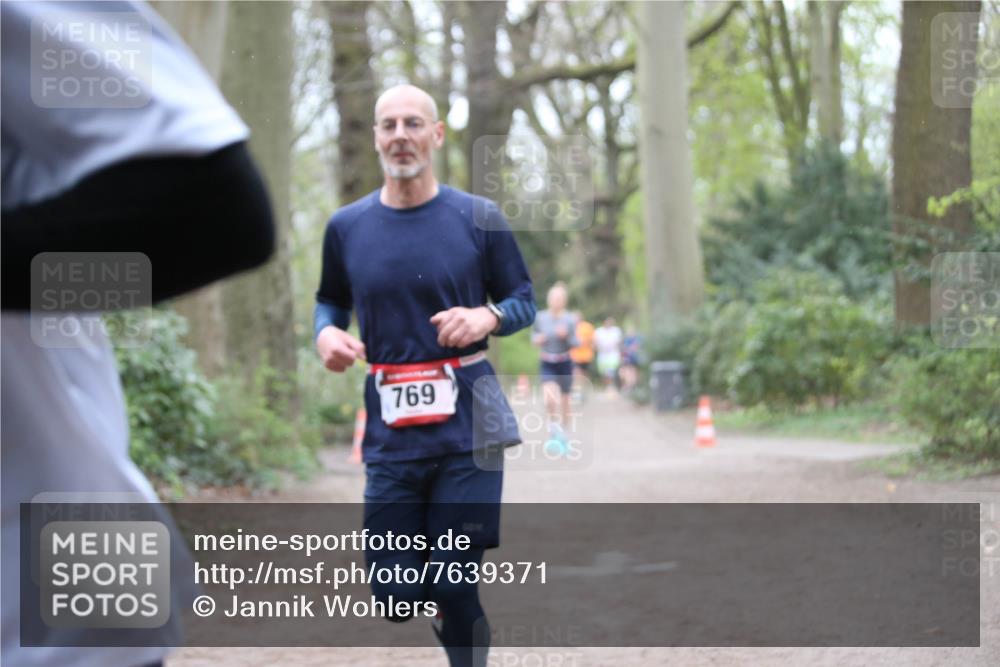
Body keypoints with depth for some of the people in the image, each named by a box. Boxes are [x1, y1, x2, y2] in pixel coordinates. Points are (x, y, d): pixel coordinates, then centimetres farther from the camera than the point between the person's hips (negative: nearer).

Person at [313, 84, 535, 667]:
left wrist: (488, 318, -15)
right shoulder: (346, 226, 6)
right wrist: (327, 333, -4)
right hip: (390, 437, 2)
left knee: (456, 595, -4)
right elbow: (330, 302, 19)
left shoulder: (480, 218, 1)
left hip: (467, 428, -2)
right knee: (396, 599, 1)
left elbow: (525, 301, 7)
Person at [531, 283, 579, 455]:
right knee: (550, 398, -21)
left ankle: (564, 435, 31)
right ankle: (554, 431, -2)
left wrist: (566, 336, -22)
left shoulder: (570, 319, -7)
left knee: (564, 401, 11)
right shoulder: (541, 317, -4)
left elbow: (575, 343, -3)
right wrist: (536, 339, -10)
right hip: (547, 365, 0)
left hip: (564, 364, 0)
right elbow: (535, 335, 12)